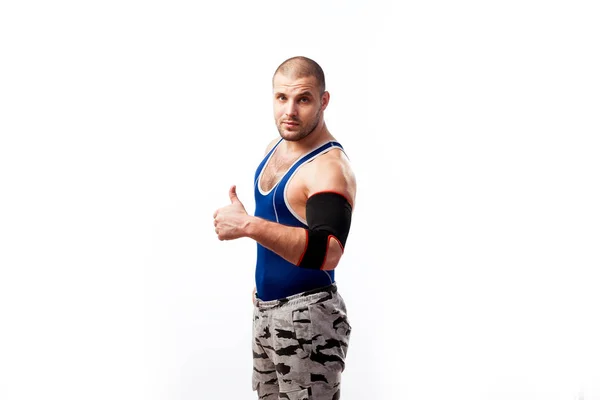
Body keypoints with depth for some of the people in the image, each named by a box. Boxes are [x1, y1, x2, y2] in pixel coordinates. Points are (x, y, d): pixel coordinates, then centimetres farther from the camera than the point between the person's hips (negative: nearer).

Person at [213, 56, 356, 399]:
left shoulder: (329, 169, -22)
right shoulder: (277, 146, 7)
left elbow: (327, 253, -36)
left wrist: (248, 226, -38)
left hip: (308, 315, -9)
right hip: (266, 308, 9)